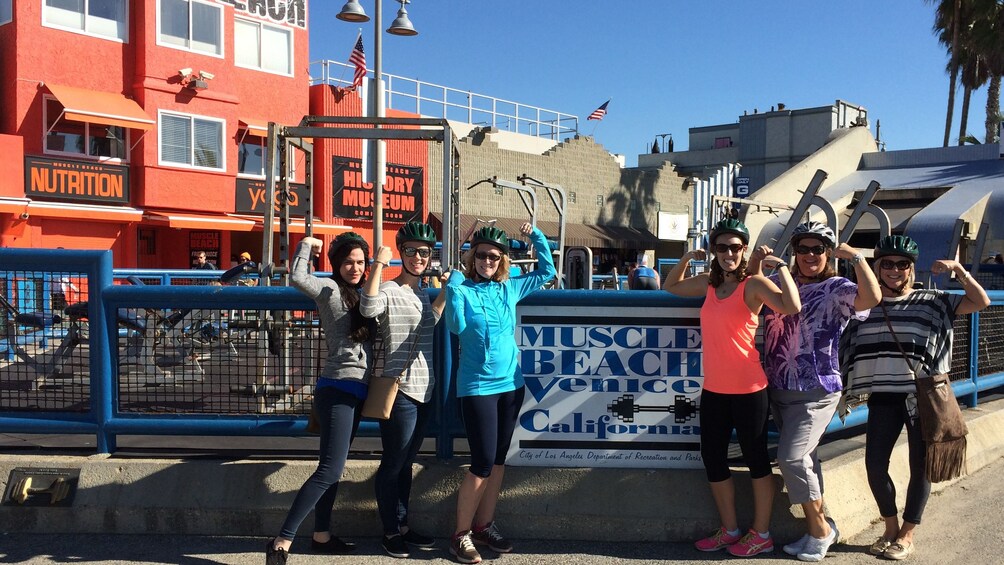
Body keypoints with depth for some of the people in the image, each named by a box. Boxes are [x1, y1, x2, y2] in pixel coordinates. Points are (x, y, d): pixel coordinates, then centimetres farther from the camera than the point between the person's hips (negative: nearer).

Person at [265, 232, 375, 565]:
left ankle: (321, 536, 26)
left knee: (332, 468, 15)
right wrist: (307, 246, -8)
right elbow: (298, 278, -25)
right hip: (339, 389, -9)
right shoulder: (331, 289, -8)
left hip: (356, 391, 9)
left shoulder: (357, 294, 17)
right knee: (330, 470, -16)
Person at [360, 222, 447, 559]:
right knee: (393, 464, 3)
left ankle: (403, 526, 28)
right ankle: (391, 532, 15)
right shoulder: (388, 291, -11)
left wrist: (446, 291, 20)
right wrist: (379, 264, -34)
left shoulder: (423, 294, 14)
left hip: (425, 391, 8)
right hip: (400, 391, -8)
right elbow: (368, 308, -32)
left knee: (405, 463, 17)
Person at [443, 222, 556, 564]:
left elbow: (547, 271, 16)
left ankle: (484, 526, 25)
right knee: (482, 464, -7)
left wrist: (536, 237, 6)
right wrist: (452, 286, -23)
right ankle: (461, 534, 7)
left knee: (498, 460, 12)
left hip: (510, 384, 5)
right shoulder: (463, 290, -6)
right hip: (477, 387, -5)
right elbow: (456, 327, -21)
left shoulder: (510, 288, 6)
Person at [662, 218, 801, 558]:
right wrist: (687, 258, 12)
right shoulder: (709, 283, 9)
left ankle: (761, 534, 20)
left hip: (747, 388, -7)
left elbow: (792, 307, -28)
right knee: (712, 460, 14)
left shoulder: (754, 284, -10)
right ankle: (729, 530, 29)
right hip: (714, 389, 7)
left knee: (755, 458, 6)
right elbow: (671, 286, 27)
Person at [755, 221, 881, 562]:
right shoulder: (781, 283, 8)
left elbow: (872, 297, -26)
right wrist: (757, 263, 3)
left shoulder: (837, 289, -8)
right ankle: (819, 528, 27)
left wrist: (856, 256, -21)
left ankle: (820, 529, 6)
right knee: (804, 460, 14)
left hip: (816, 391, -6)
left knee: (792, 458, -14)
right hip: (779, 389, 6)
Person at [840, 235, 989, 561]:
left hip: (922, 397, -1)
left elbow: (982, 302, -6)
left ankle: (907, 534, 22)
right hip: (883, 398, 1)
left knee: (920, 467, 6)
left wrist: (959, 270, -16)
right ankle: (890, 527, 22)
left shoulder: (931, 302, 1)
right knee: (874, 464, -1)